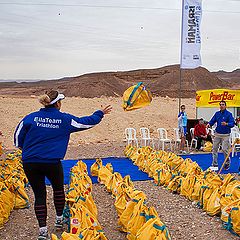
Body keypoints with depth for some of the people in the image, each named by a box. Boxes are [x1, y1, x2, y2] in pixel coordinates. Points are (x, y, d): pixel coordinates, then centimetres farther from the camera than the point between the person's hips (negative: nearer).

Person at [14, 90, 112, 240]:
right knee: (58, 188, 25)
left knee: (39, 195, 9)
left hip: (30, 163, 1)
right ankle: (59, 219, 39)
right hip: (52, 162, -1)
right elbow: (87, 122, 9)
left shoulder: (31, 117, 2)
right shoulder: (65, 119, -2)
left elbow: (18, 138, 7)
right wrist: (100, 114, 26)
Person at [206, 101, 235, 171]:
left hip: (225, 135, -5)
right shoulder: (217, 113, 8)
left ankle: (227, 163, 18)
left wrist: (226, 124, -35)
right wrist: (209, 124, -14)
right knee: (214, 149, 4)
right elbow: (212, 121, 7)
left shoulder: (229, 114, -8)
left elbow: (232, 124, -16)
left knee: (225, 149, -5)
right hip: (217, 134, 5)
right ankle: (215, 165, 13)